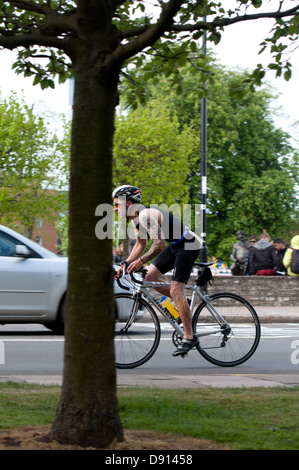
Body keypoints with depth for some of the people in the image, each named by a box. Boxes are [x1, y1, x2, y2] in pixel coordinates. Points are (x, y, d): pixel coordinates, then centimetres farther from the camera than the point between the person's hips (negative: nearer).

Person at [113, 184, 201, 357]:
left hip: (188, 246, -10)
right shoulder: (137, 218, 7)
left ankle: (189, 337, -11)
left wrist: (141, 261, -37)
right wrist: (125, 265, 7)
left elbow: (159, 244, -31)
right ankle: (184, 304, 16)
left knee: (175, 291, -15)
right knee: (149, 277, 3)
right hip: (174, 246, 10)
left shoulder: (146, 215, -24)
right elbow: (140, 245, 16)